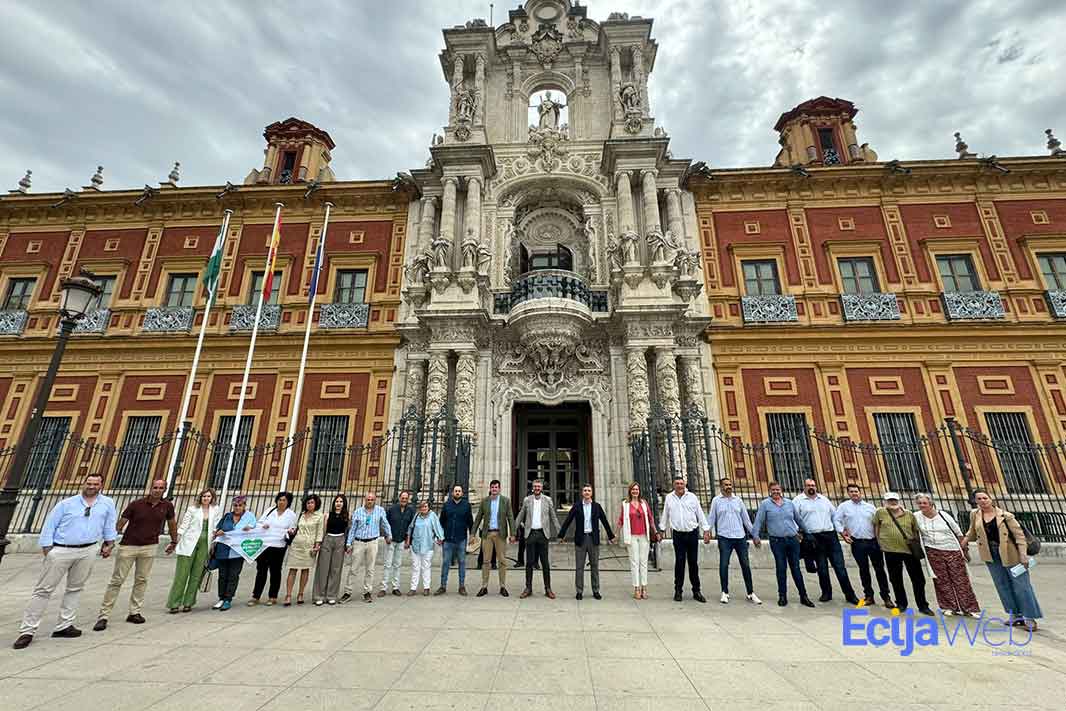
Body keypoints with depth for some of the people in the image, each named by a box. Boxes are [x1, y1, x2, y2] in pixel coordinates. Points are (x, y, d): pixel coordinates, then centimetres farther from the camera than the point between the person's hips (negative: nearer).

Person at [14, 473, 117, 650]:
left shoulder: (107, 503, 4)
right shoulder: (66, 504, -1)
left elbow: (110, 525, 12)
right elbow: (49, 525, 1)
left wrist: (109, 544, 11)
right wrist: (47, 549, -5)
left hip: (87, 552, 2)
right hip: (60, 551, -2)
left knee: (75, 589, 11)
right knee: (43, 589, -1)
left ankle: (63, 626, 22)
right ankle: (27, 631, 9)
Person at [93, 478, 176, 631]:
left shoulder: (167, 506, -2)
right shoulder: (136, 504, -9)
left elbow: (172, 524, 12)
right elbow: (120, 523, -4)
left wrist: (173, 542, 20)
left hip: (149, 547, 2)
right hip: (128, 546, -2)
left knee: (142, 580, 6)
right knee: (117, 581, -1)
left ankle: (134, 612, 15)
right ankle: (103, 616, 7)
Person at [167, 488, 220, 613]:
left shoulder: (215, 510, 8)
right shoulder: (192, 509, 0)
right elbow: (183, 525, -1)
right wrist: (175, 541, -8)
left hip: (204, 545, 3)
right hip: (189, 544, -3)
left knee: (196, 575, 5)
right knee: (181, 574, -1)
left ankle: (188, 603, 14)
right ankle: (174, 604, 8)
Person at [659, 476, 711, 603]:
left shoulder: (692, 497, 3)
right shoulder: (669, 498, 4)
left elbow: (700, 514, 6)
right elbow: (665, 515, 13)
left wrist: (706, 531, 2)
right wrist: (662, 530, 14)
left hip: (693, 533, 0)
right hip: (678, 535, 0)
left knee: (693, 562, 6)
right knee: (679, 562, 1)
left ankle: (696, 591, 18)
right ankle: (678, 590, 12)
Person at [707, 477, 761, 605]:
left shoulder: (738, 500, 10)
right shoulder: (716, 500, 2)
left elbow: (746, 518, 13)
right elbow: (711, 518, 2)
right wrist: (709, 532, -6)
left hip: (740, 537, 3)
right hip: (724, 537, -3)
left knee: (745, 565, 6)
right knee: (723, 565, -1)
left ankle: (750, 593, 19)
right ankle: (725, 593, 11)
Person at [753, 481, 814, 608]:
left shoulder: (789, 503, 10)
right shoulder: (765, 504, -1)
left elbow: (798, 519, 19)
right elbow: (758, 521, -3)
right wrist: (756, 536, -9)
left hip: (793, 540, 3)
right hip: (777, 541, -3)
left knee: (796, 568, 7)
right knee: (781, 568, 2)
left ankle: (803, 596, 17)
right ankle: (782, 596, 13)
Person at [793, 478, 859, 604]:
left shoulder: (824, 499, 15)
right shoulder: (798, 500, 0)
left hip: (831, 535, 3)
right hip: (814, 538, -3)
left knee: (840, 566, 3)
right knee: (822, 568, 5)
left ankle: (850, 594, 12)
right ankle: (826, 593, 19)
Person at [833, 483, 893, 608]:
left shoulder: (870, 507, 7)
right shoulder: (844, 506, 2)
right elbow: (836, 520, 1)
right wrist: (843, 534, -6)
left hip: (874, 541, 1)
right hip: (857, 543, -1)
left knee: (879, 569, 4)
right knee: (863, 569, 7)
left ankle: (886, 596, 13)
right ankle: (868, 595, 17)